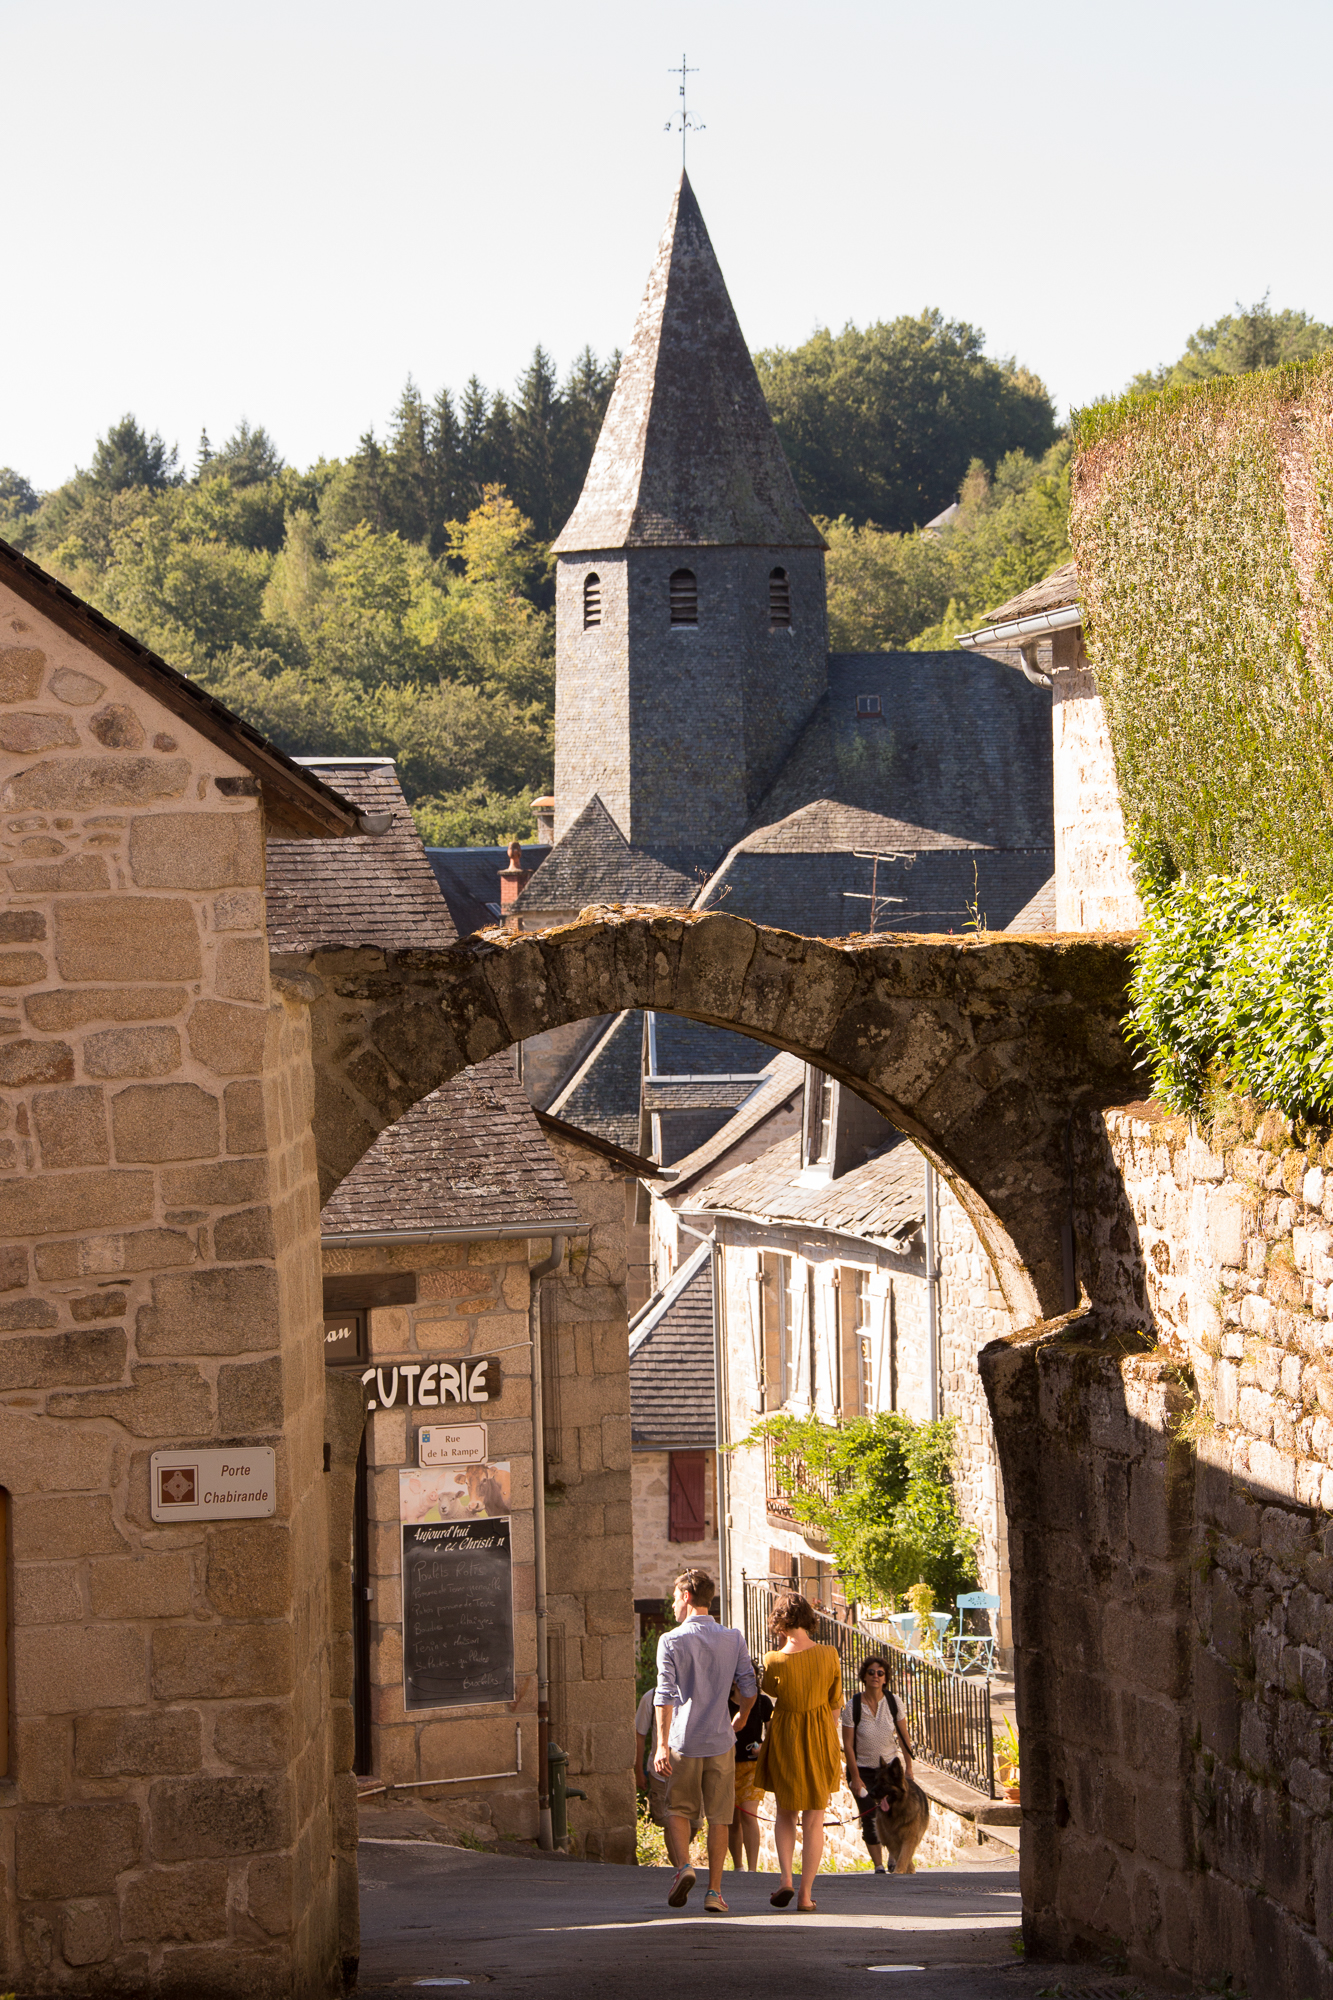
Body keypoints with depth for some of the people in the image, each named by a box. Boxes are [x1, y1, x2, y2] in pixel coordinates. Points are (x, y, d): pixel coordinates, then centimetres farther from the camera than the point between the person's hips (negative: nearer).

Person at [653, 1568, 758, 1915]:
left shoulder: (671, 1641, -6)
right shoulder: (733, 1640, 3)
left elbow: (665, 1695, -11)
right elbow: (749, 1687, 5)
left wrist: (662, 1745, -13)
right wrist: (742, 1718, 26)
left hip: (682, 1742, -2)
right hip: (720, 1740, 2)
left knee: (678, 1810, 12)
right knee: (719, 1817, 8)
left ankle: (682, 1865, -13)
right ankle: (714, 1890, 6)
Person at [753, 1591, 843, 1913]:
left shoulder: (774, 1661, -15)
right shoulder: (828, 1655, -10)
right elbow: (835, 1704, 1)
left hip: (784, 1738, -1)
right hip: (821, 1739, 1)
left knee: (785, 1814, 18)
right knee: (814, 1820, 9)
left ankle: (786, 1878, -1)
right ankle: (806, 1894, 6)